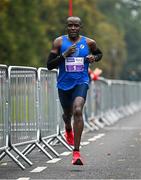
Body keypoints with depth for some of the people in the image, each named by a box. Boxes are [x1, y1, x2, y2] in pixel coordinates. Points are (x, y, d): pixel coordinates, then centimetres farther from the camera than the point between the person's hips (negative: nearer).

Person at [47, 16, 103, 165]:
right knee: (67, 114, 19)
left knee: (77, 111, -25)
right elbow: (49, 65, -7)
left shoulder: (89, 42, 0)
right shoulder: (59, 42, -4)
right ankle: (68, 129, 61)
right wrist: (64, 55, -21)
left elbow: (99, 54, 21)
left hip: (81, 82, -2)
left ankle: (76, 152, -27)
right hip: (64, 84, 2)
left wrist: (94, 58, -2)